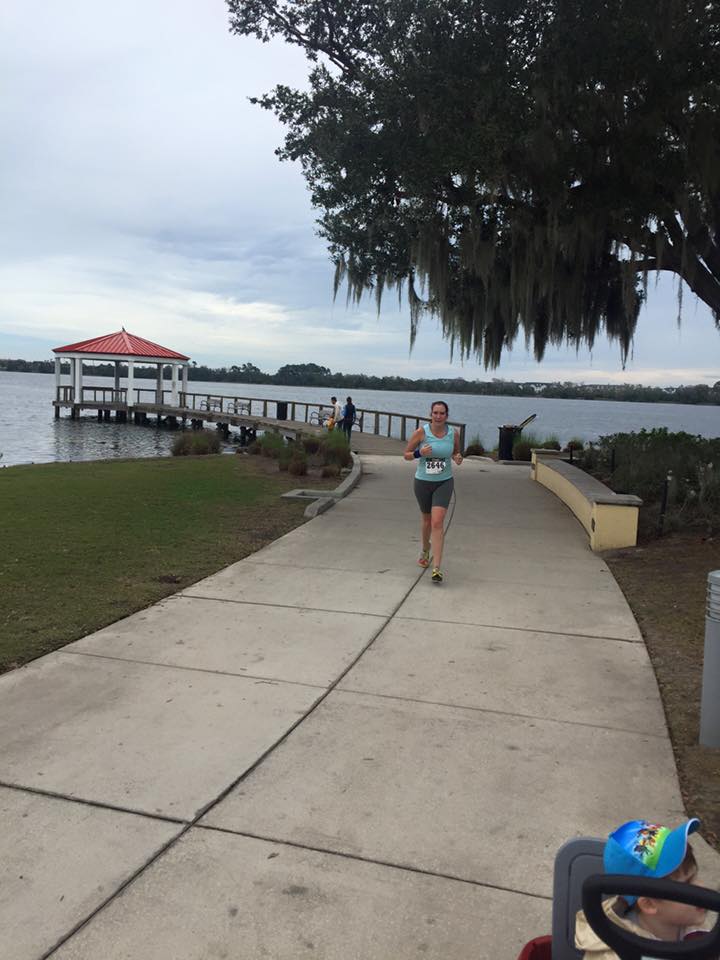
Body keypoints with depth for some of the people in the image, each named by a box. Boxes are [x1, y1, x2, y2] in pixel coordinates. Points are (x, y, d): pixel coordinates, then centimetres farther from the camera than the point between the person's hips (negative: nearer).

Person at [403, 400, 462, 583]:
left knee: (437, 522, -15)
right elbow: (406, 454, -2)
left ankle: (437, 567, -14)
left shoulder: (454, 433, -4)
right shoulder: (421, 432, -10)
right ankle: (425, 550, 49)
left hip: (444, 482, 0)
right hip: (423, 482, 1)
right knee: (426, 520, 18)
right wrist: (419, 453, -22)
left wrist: (457, 458, -8)